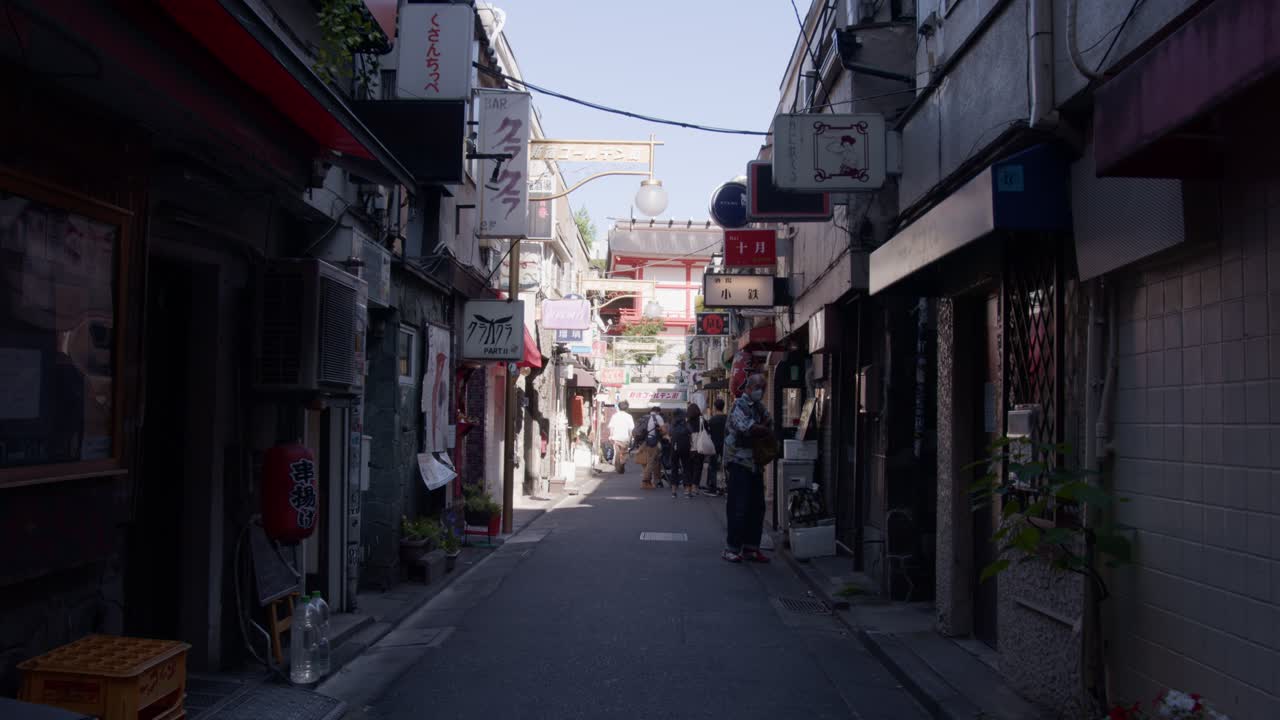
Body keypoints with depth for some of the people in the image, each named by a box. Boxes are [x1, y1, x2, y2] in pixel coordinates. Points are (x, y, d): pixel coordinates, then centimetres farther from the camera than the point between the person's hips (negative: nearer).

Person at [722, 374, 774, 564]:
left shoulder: (760, 407, 18)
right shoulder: (739, 405, -8)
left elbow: (769, 426, 11)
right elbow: (748, 428, -22)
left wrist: (758, 431, -9)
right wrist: (766, 430, -5)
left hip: (755, 463, 8)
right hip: (739, 461, -8)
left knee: (757, 507, 7)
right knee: (739, 507, -8)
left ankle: (751, 548, 14)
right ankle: (731, 548, -2)